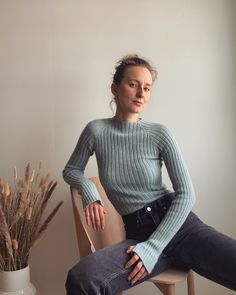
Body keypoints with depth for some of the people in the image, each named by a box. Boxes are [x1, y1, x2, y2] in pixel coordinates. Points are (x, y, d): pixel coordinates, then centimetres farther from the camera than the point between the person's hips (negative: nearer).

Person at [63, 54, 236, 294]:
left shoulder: (159, 133, -3)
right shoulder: (96, 131, 0)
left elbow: (186, 194, -5)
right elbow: (71, 171, 14)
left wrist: (154, 246, -14)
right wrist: (89, 193, -8)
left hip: (177, 224, 0)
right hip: (138, 233, 0)